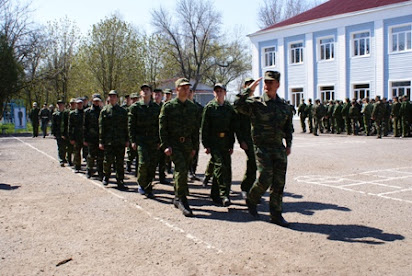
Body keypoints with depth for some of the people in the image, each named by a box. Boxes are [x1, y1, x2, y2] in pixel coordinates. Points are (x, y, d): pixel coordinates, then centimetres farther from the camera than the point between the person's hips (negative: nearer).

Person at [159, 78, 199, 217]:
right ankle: (181, 199, -12)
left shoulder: (192, 107, 10)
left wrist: (194, 146, 11)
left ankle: (178, 198, 25)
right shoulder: (168, 106, -3)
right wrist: (165, 145, -11)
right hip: (173, 143, -4)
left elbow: (195, 128, 15)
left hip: (187, 144, 5)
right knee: (181, 168, -19)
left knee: (181, 171, 10)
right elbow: (162, 127, -4)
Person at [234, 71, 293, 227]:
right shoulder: (256, 104, -2)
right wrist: (249, 90, -19)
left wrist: (288, 145, 11)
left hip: (279, 149, 5)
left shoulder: (284, 106, 12)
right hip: (262, 148, -4)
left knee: (279, 183, 4)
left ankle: (276, 215, 14)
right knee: (265, 179, -12)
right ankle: (251, 200, 17)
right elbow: (238, 106, -20)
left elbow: (288, 128, 21)